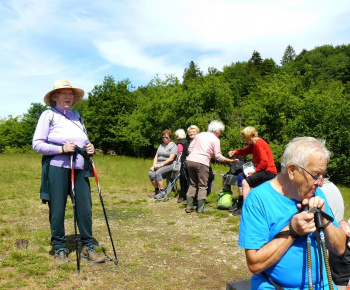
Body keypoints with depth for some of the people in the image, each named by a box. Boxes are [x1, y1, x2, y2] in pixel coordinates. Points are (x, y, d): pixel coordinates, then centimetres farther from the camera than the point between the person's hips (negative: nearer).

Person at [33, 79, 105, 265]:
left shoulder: (76, 116, 18)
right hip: (57, 168, -4)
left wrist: (90, 147, 4)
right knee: (57, 210, 2)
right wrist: (61, 149, -17)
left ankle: (88, 247, 18)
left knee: (85, 208, 4)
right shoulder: (48, 115, 1)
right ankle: (59, 249, 19)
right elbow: (37, 144, -6)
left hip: (79, 168, 5)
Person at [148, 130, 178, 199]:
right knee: (151, 174, -23)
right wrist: (154, 165, 0)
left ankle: (162, 191, -21)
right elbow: (156, 156, 18)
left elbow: (171, 158, -10)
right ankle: (156, 190, -6)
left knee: (158, 173, -32)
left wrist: (161, 165, -18)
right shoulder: (161, 145, 23)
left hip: (168, 165, -6)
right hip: (159, 165, 6)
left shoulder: (173, 146, 1)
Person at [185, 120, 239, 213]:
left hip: (190, 160, 6)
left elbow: (190, 148, 15)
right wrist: (231, 160, 5)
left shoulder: (199, 135, 17)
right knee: (202, 186, 6)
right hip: (202, 163, -6)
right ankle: (200, 208, 6)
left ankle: (189, 207, 15)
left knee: (192, 184, 16)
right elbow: (218, 156, -3)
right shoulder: (215, 140, 2)